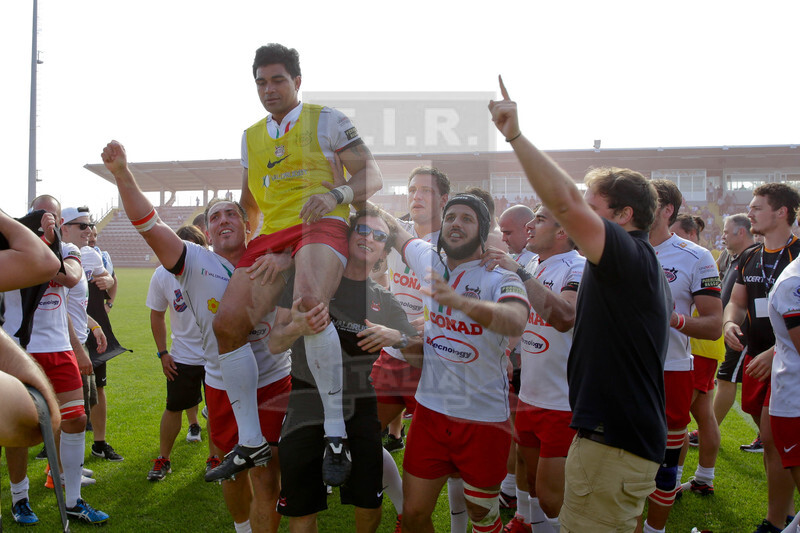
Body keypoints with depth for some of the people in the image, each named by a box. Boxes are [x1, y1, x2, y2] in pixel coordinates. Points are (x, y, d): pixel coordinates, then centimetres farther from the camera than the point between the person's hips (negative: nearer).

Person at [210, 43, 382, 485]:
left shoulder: (327, 120, 7)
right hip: (271, 234, 6)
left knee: (310, 302, -37)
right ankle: (250, 444, 3)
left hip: (320, 226, -6)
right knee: (227, 324, -11)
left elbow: (372, 176, -1)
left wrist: (336, 195, -20)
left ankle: (336, 435, -27)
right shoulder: (250, 136, 23)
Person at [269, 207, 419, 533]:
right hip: (307, 411, -2)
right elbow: (275, 344, -2)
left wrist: (397, 338, -10)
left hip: (361, 412, 2)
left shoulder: (385, 302, 9)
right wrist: (297, 327, -23)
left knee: (370, 506, 5)